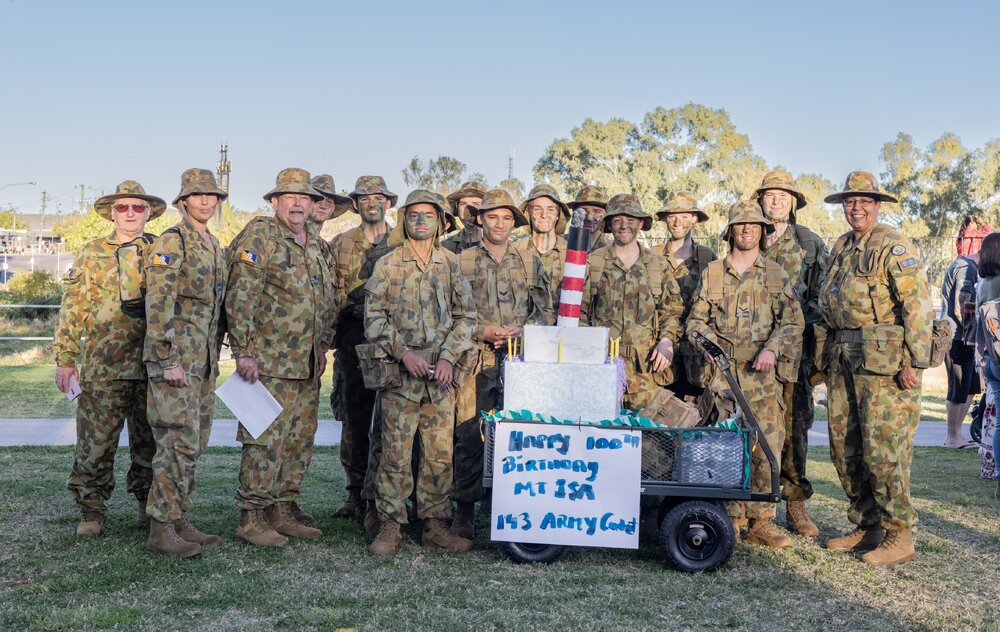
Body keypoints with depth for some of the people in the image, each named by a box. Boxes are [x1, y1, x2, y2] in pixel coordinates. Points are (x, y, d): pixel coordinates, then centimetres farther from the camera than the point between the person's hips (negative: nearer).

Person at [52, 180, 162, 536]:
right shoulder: (92, 254, 6)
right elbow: (72, 310, 5)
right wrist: (65, 358, -1)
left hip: (152, 366, 1)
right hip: (102, 367, -1)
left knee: (150, 443, 9)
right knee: (95, 444, 0)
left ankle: (150, 504, 22)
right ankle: (91, 511, 12)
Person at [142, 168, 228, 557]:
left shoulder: (215, 247, 17)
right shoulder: (171, 242, -8)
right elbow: (157, 306, -15)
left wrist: (215, 356, 18)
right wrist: (169, 361, -19)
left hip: (204, 357, 8)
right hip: (175, 354, -8)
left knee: (194, 442, 10)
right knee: (178, 441, -9)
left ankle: (181, 522, 18)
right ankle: (161, 530, -3)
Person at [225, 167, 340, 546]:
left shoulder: (316, 242, 16)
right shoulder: (259, 235, -8)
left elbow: (330, 298, 24)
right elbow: (240, 297, -14)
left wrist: (323, 345, 18)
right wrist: (243, 352, -18)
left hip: (308, 365, 8)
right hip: (270, 362, -8)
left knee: (300, 440, 11)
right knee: (267, 440, -7)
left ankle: (284, 510, 21)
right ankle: (252, 519, 1)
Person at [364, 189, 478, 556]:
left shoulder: (451, 265, 10)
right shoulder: (387, 265, 3)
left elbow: (466, 315, 8)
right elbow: (374, 317, -2)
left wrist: (448, 357, -5)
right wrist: (403, 352, -13)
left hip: (441, 376, 3)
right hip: (399, 375, -2)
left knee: (440, 453, 6)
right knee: (396, 453, -2)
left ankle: (435, 525, 16)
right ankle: (390, 526, 7)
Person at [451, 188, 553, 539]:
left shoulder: (530, 263, 14)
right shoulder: (462, 262, 7)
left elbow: (546, 312, 13)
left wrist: (521, 331, -4)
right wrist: (482, 332, -9)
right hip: (476, 360, -2)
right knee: (470, 436, -5)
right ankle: (464, 513, 5)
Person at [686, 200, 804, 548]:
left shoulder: (777, 275, 10)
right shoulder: (712, 273, 13)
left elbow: (793, 320, 3)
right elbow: (695, 319, 12)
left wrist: (773, 349, -13)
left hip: (763, 374, 0)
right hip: (721, 371, 0)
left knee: (767, 447, -3)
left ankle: (760, 521, 7)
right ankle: (730, 517, 9)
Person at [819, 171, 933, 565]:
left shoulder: (893, 247, -7)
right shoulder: (841, 248, 17)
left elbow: (918, 305, -13)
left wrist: (914, 362, -17)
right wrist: (830, 355, 17)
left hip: (884, 361, -8)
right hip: (843, 361, 8)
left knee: (882, 450, -7)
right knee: (845, 449, 10)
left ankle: (899, 536, 4)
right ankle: (866, 527, 22)